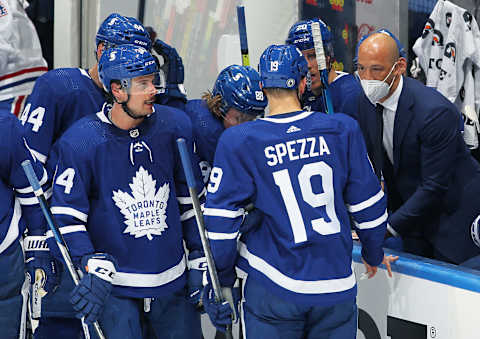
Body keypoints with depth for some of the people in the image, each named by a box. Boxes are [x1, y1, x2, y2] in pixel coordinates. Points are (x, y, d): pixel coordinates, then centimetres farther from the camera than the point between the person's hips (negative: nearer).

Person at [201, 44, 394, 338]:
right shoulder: (343, 129, -3)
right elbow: (367, 203, 4)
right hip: (337, 286, 2)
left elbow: (221, 218, -7)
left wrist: (222, 278, 7)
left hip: (274, 289, -1)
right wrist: (374, 254, 21)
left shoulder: (238, 142, -9)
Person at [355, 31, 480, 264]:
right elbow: (372, 161, 4)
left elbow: (434, 186, -26)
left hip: (453, 207, -7)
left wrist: (389, 227, -23)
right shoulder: (366, 101, -5)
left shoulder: (436, 112, -29)